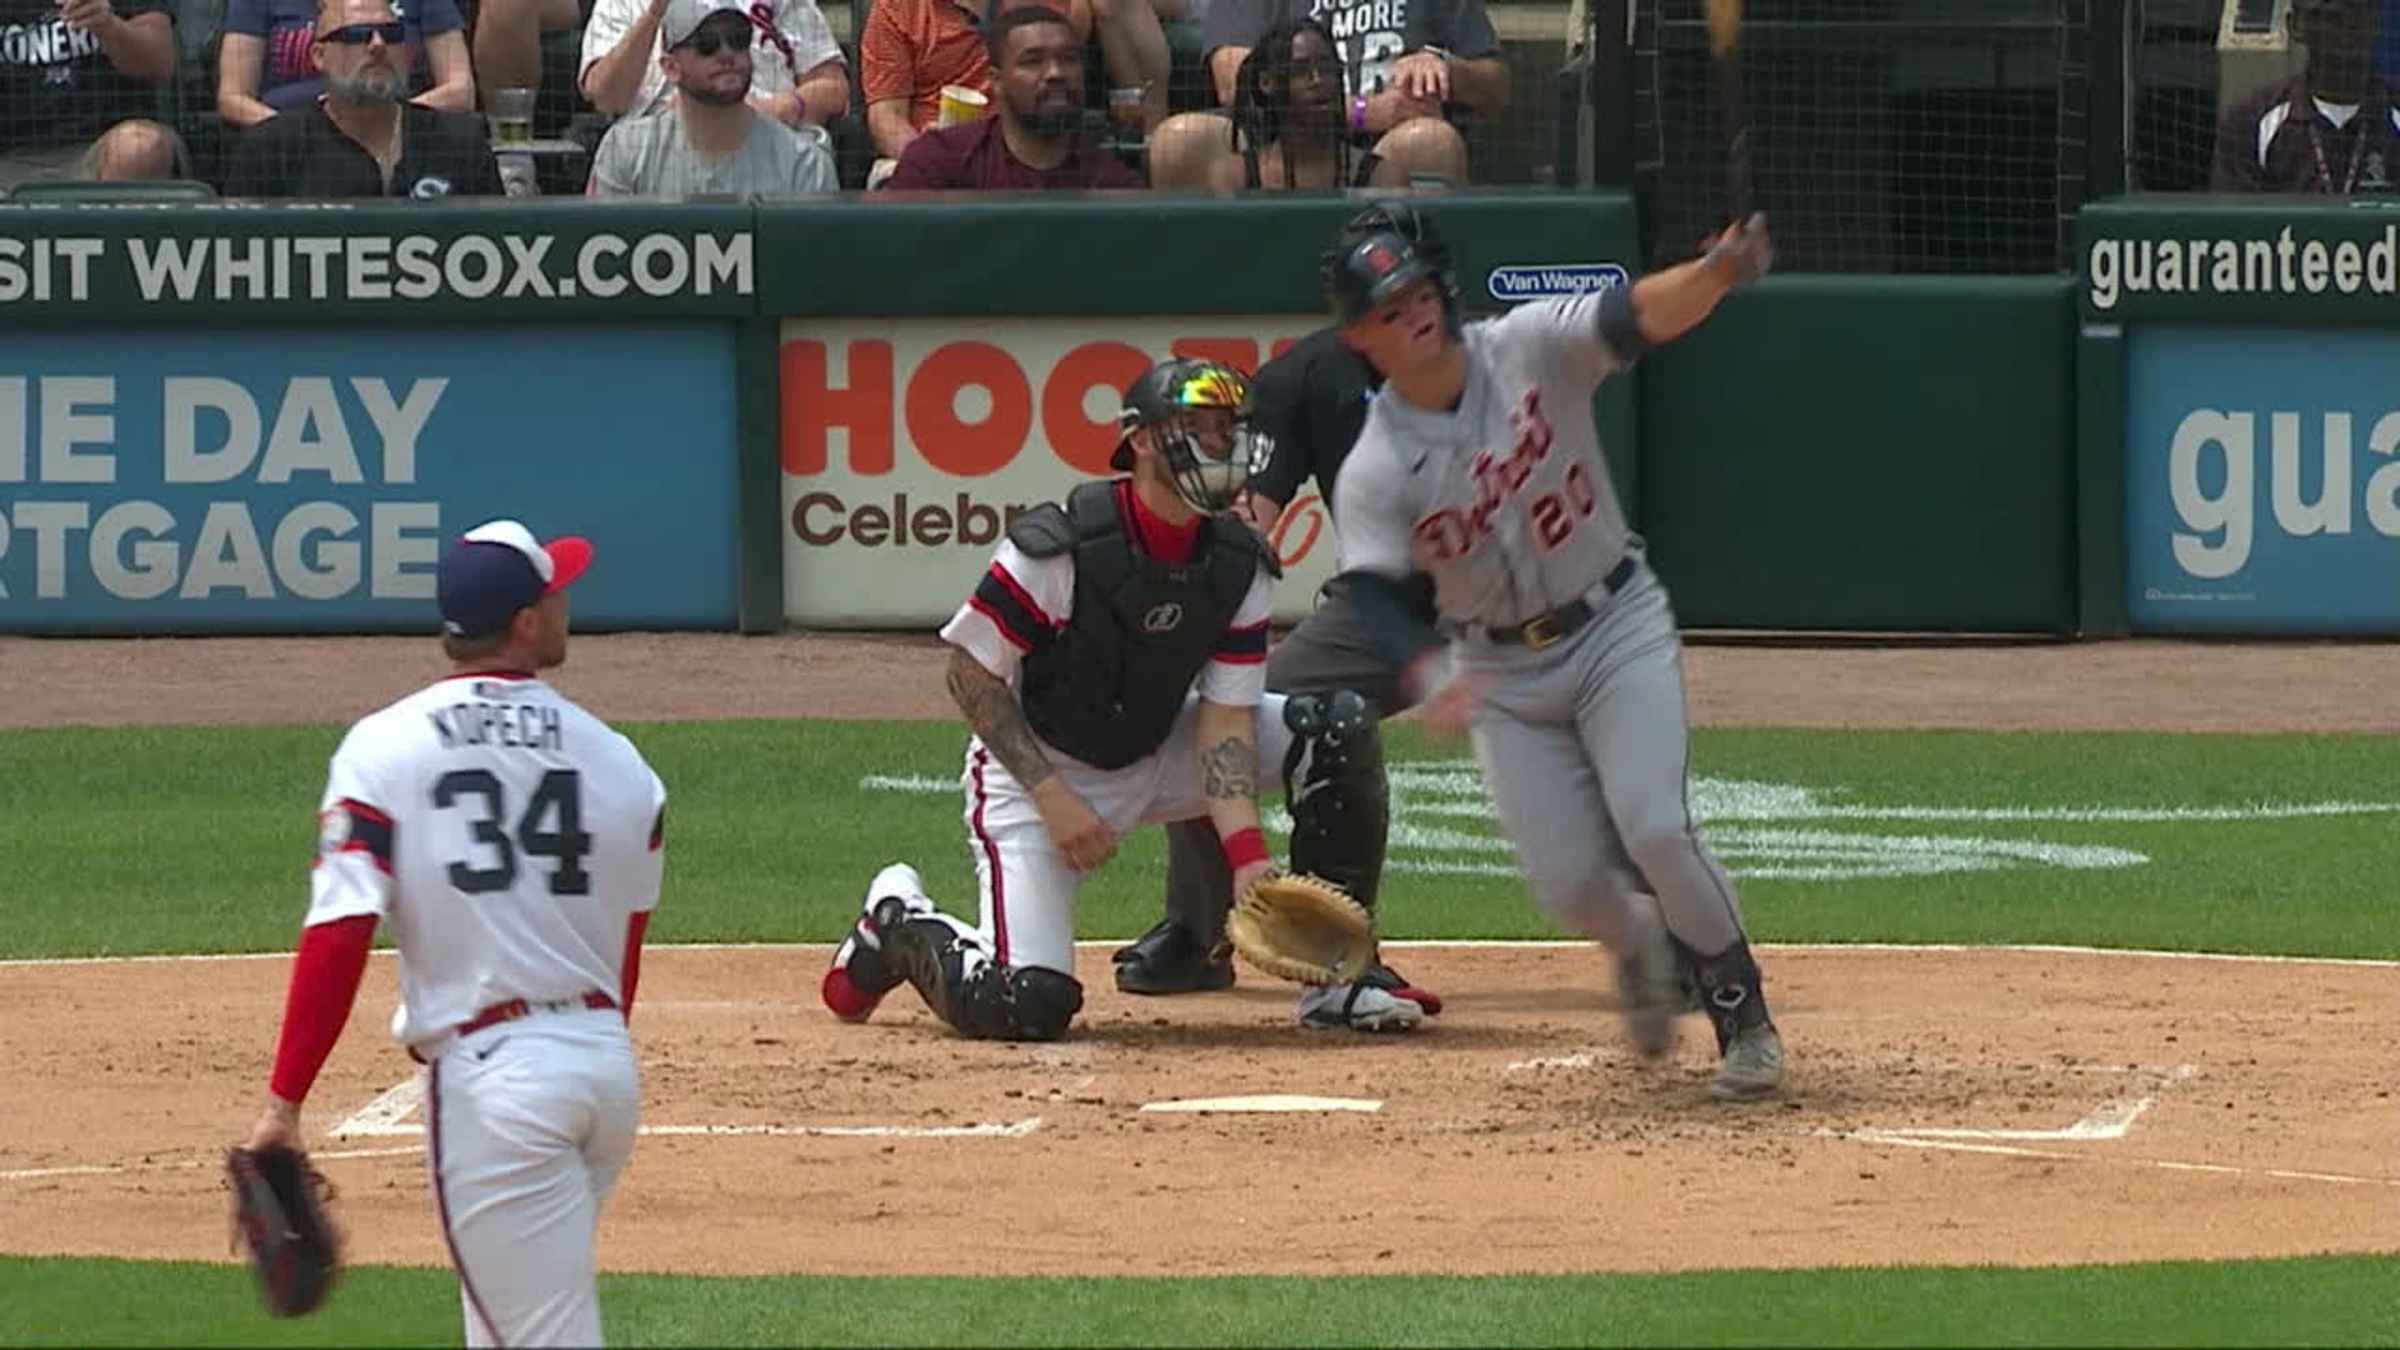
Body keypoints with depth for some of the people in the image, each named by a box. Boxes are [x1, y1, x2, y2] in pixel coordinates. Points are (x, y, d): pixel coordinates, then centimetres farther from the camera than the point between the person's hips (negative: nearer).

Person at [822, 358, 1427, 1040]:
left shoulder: (1239, 566, -8)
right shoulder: (1059, 547, -25)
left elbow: (1223, 720, -10)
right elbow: (970, 675, -17)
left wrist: (1249, 859, -23)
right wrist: (1053, 798, -23)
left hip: (1154, 757, 6)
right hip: (1033, 769, -6)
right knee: (1029, 1005, -23)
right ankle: (902, 922, 11)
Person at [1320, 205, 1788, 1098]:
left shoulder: (1532, 349, -12)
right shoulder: (1372, 471, -12)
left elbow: (1636, 317, -27)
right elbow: (1374, 593, -23)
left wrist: (1717, 273, -49)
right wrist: (1429, 676, -44)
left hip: (1617, 628, -1)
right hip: (1502, 671, 1)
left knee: (1654, 831, -19)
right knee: (1568, 884, -6)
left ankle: (1744, 1019, -1)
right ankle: (1647, 947, 30)